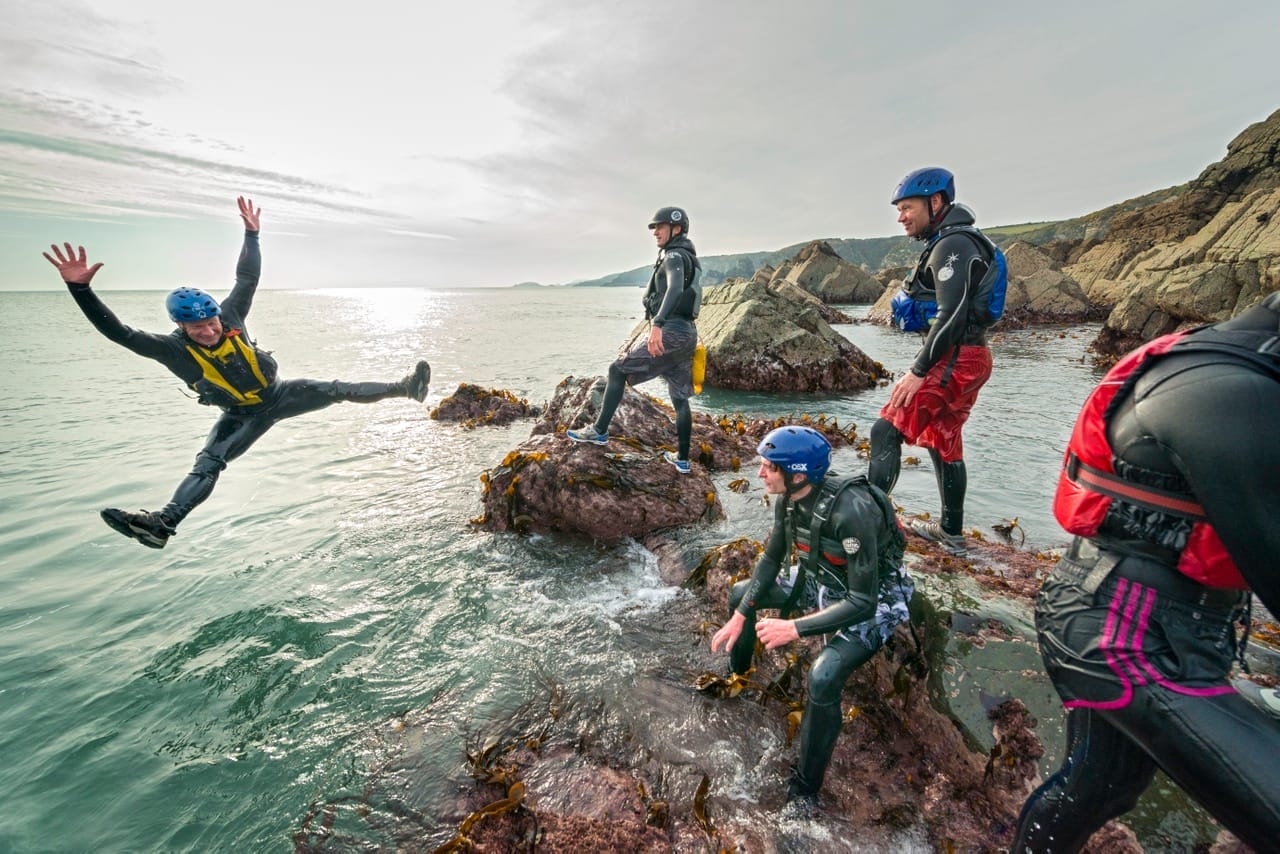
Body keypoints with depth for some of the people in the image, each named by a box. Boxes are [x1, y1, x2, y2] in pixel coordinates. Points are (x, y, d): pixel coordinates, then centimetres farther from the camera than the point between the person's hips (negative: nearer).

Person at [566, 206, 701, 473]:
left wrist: (657, 324, -41)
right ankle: (682, 459, 15)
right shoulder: (687, 259, 23)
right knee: (680, 397, 10)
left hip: (672, 332, -10)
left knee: (618, 370, -2)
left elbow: (675, 288, -28)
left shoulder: (674, 256, -7)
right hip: (687, 333, 10)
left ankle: (599, 431, 1)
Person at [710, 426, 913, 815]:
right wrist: (740, 617, -4)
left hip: (873, 601, -7)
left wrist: (794, 628, -33)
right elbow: (772, 558, 0)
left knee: (823, 678, -29)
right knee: (740, 593, 11)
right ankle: (736, 674, 38)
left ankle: (805, 791, -5)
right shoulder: (789, 499, -14)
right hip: (822, 580, 8)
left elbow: (862, 603, -33)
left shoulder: (850, 512, -37)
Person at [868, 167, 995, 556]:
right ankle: (950, 532, 26)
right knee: (943, 442, 15)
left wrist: (917, 371, -22)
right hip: (965, 359, 11)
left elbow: (951, 314, -22)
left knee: (886, 431, -14)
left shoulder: (952, 244, -13)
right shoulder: (952, 243, 19)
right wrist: (923, 365, 20)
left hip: (955, 360, -11)